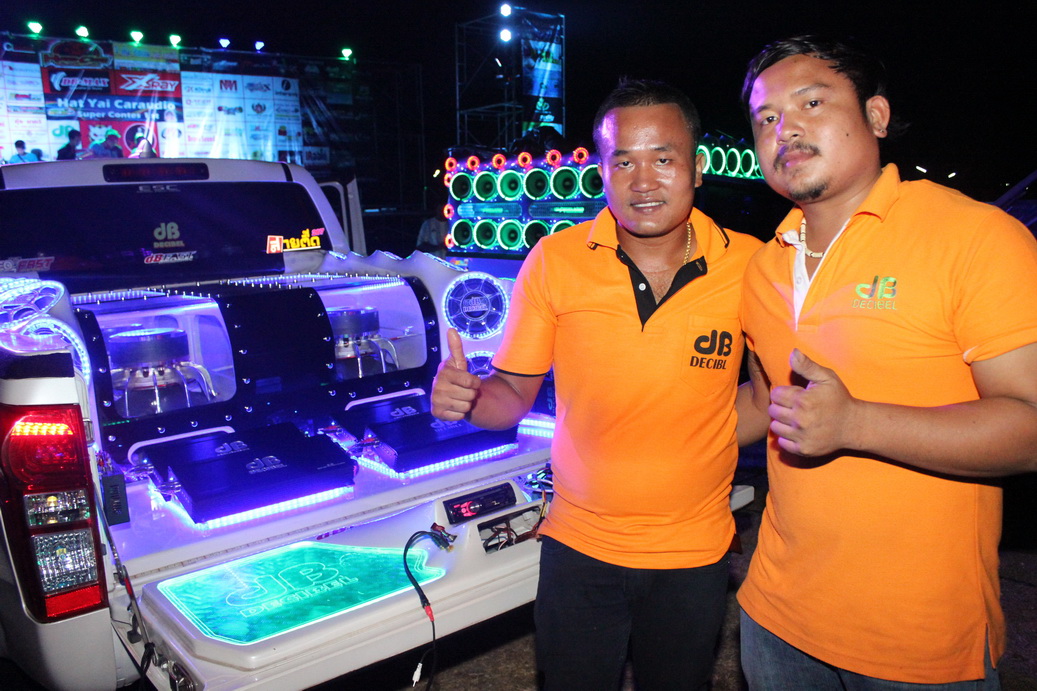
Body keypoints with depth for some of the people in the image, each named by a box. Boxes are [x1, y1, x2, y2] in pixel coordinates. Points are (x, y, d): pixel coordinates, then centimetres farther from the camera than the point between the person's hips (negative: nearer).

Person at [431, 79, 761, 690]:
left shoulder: (749, 265, -12)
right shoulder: (554, 261, -11)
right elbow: (514, 392, -5)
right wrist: (466, 396, -25)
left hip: (695, 554, 1)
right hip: (580, 547, 0)